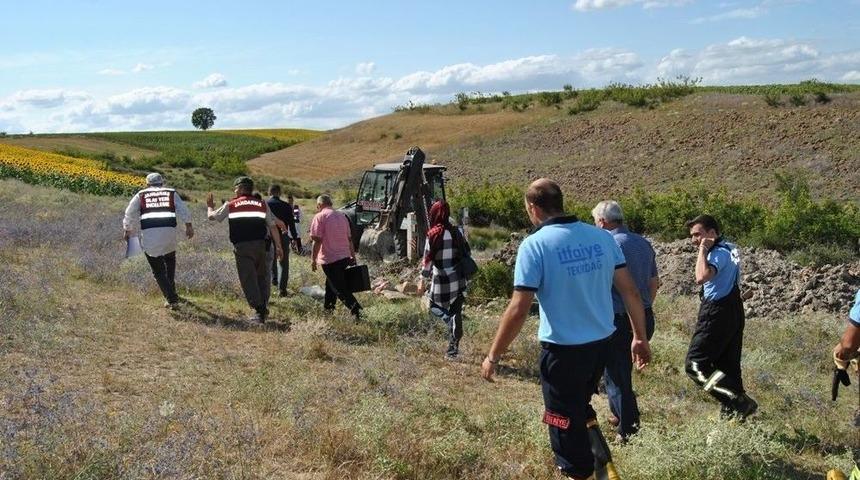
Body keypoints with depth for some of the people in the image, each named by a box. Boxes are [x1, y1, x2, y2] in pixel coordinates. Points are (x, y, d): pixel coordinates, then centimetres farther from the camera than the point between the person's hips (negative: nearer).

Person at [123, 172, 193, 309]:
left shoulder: (141, 195, 18)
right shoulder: (171, 193, 19)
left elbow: (130, 213, 16)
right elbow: (183, 210, 6)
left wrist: (127, 230, 26)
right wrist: (189, 226, 3)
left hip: (148, 233, -1)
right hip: (169, 230, 1)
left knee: (158, 269, 8)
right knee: (170, 261, 27)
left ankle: (171, 298, 0)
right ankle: (171, 291, 31)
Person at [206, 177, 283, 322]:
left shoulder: (230, 205, 7)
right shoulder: (262, 204, 11)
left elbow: (212, 216, 17)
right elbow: (273, 226, 9)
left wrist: (210, 206, 38)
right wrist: (278, 246, 13)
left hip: (242, 246, -2)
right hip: (260, 245, 2)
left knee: (248, 279, 0)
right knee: (262, 277, 16)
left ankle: (258, 311, -6)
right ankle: (264, 308, 17)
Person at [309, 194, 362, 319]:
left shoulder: (320, 216, -8)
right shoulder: (342, 216, 12)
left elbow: (317, 240, -15)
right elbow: (349, 239, 16)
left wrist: (313, 259, -8)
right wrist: (353, 256, 22)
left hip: (329, 258, -7)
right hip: (345, 257, 7)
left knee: (340, 288, -4)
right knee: (331, 283, 24)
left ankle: (356, 309, -17)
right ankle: (328, 307, 32)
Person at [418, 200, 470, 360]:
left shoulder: (433, 234, -12)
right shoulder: (456, 232, 3)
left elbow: (428, 259, -10)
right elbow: (467, 252, 10)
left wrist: (422, 281, -3)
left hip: (442, 280, -4)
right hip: (458, 279, 5)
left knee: (434, 306, 18)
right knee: (455, 312, 11)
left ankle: (451, 321, -11)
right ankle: (453, 349, 15)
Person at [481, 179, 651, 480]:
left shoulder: (534, 244, -15)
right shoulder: (602, 237, 1)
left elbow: (518, 311, -17)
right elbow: (630, 291, 3)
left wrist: (493, 356, -7)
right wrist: (640, 337, 15)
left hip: (563, 349, -6)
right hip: (602, 343, 6)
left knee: (567, 423, 12)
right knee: (581, 408, 29)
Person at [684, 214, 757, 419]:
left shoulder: (719, 253, -17)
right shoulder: (729, 248, 13)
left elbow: (701, 277, -34)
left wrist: (703, 250, -24)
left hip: (717, 314, -10)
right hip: (733, 310, 10)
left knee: (695, 365, -7)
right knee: (728, 364, 14)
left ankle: (739, 402, -11)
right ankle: (731, 410, 19)